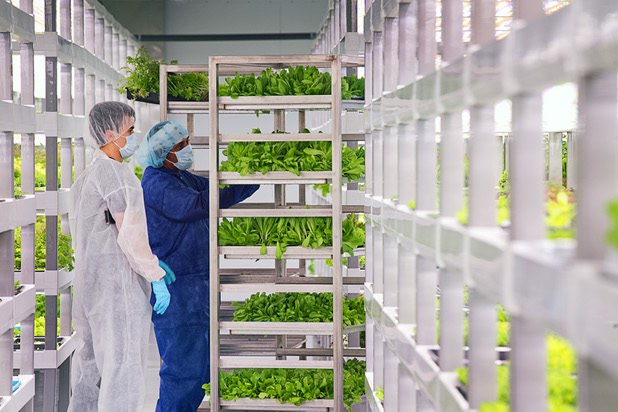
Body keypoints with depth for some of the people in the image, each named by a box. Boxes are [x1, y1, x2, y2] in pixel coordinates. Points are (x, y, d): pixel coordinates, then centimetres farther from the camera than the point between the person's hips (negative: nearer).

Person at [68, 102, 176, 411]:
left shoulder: (86, 176, 15)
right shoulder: (116, 174, -15)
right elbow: (132, 234, -20)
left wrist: (151, 263, 18)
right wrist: (157, 277, -14)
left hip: (90, 281, 10)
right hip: (118, 282, -10)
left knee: (90, 360, 16)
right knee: (123, 363, -5)